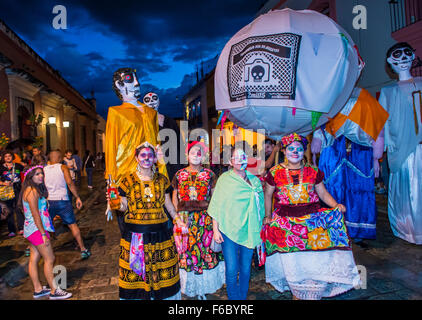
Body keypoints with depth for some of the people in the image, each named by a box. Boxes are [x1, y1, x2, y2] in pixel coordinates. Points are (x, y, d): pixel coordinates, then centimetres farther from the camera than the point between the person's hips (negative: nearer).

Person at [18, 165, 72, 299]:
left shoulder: (32, 190, 11)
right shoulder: (32, 191, -18)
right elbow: (35, 215, -21)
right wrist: (43, 234, -20)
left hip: (30, 229, 10)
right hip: (36, 229, -10)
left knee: (34, 259, 15)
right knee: (49, 259, -3)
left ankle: (38, 289, 25)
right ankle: (54, 291, 5)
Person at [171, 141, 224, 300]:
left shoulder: (209, 174, 4)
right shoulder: (179, 174, 7)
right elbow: (175, 199, 11)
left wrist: (213, 218, -3)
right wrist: (177, 215, 3)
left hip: (205, 219, -1)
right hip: (184, 219, 1)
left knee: (204, 249, 1)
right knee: (184, 251, 4)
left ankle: (202, 289, 17)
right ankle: (188, 285, 22)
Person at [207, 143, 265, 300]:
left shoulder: (255, 180, 8)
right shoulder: (224, 179, 0)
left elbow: (260, 207, 14)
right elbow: (216, 206, 0)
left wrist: (259, 229, 13)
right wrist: (215, 230, -4)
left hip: (249, 232, 3)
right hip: (228, 231, -2)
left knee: (246, 270, 10)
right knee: (231, 270, -1)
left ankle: (243, 296, 30)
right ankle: (234, 298, 20)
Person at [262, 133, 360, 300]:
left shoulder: (313, 171, 4)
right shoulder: (275, 172, 0)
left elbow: (323, 193, 9)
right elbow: (268, 195, 9)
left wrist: (336, 206, -7)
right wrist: (267, 216, 7)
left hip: (312, 219, 1)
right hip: (285, 222, 0)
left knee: (314, 256, -3)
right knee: (291, 260, 6)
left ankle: (313, 293, 18)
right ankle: (297, 292, 28)